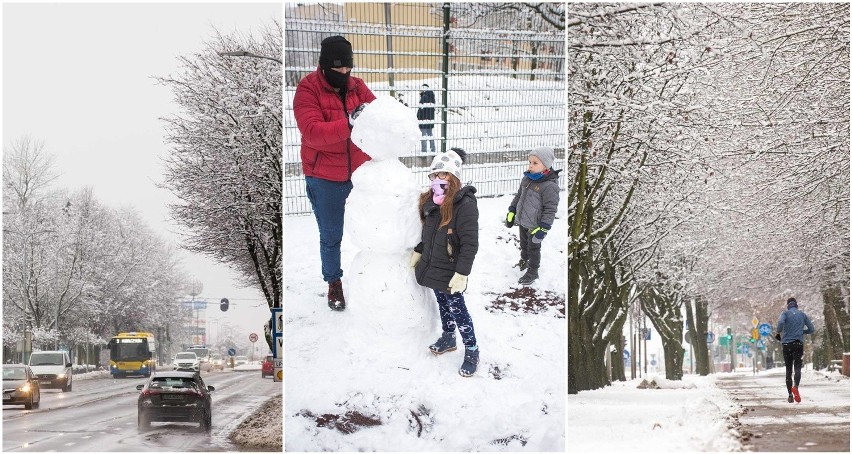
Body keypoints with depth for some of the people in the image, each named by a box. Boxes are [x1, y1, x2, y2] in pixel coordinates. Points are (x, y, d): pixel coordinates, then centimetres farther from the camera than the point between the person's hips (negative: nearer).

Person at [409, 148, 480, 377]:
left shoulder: (465, 204, -22)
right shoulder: (432, 201, 3)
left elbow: (470, 244, -23)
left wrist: (461, 274, -24)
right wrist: (418, 252, 19)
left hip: (450, 272, -7)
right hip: (432, 267, 7)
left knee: (457, 309, 1)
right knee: (443, 305, 22)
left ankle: (472, 351, 13)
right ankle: (448, 338, 40)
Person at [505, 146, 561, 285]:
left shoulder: (549, 186, -26)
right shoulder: (527, 178, -3)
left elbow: (550, 209, -22)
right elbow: (518, 195, 13)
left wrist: (543, 228, -22)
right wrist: (511, 212, 14)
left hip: (535, 226, -7)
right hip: (522, 221, 7)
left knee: (533, 248, 11)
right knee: (524, 244, 27)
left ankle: (532, 272, 28)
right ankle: (524, 261, 51)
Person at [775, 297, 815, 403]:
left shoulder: (785, 313, 3)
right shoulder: (803, 314, 11)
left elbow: (781, 322, -19)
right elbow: (811, 330, 11)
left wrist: (778, 332, -1)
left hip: (787, 344, 0)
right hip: (799, 344, 0)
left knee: (788, 370, 8)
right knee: (797, 368, -7)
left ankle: (790, 395, 5)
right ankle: (795, 386, -36)